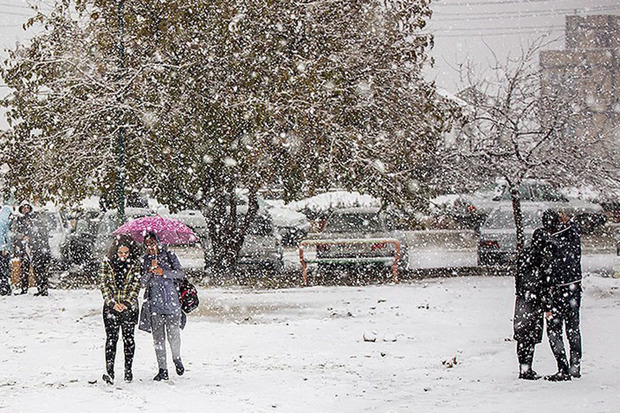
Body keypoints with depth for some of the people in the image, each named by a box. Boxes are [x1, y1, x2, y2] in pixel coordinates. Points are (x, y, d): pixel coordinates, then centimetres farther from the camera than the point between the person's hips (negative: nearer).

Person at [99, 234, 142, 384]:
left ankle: (128, 370, 16)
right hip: (111, 306, 0)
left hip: (129, 306, 0)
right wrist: (113, 303, -13)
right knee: (111, 338, -5)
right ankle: (109, 371, -8)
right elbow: (104, 285, -3)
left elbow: (136, 285, -3)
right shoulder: (107, 263, 0)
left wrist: (126, 302, -15)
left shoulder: (135, 264, 0)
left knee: (128, 337, 6)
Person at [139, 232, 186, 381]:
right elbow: (142, 282, 3)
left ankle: (177, 359, 18)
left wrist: (163, 272, -12)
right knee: (158, 336, -1)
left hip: (171, 300, -2)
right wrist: (150, 271, -14)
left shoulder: (169, 255, 8)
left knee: (173, 333, -9)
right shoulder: (145, 261, 11)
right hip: (154, 302, 2)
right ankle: (162, 370, 3)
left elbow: (180, 273, -1)